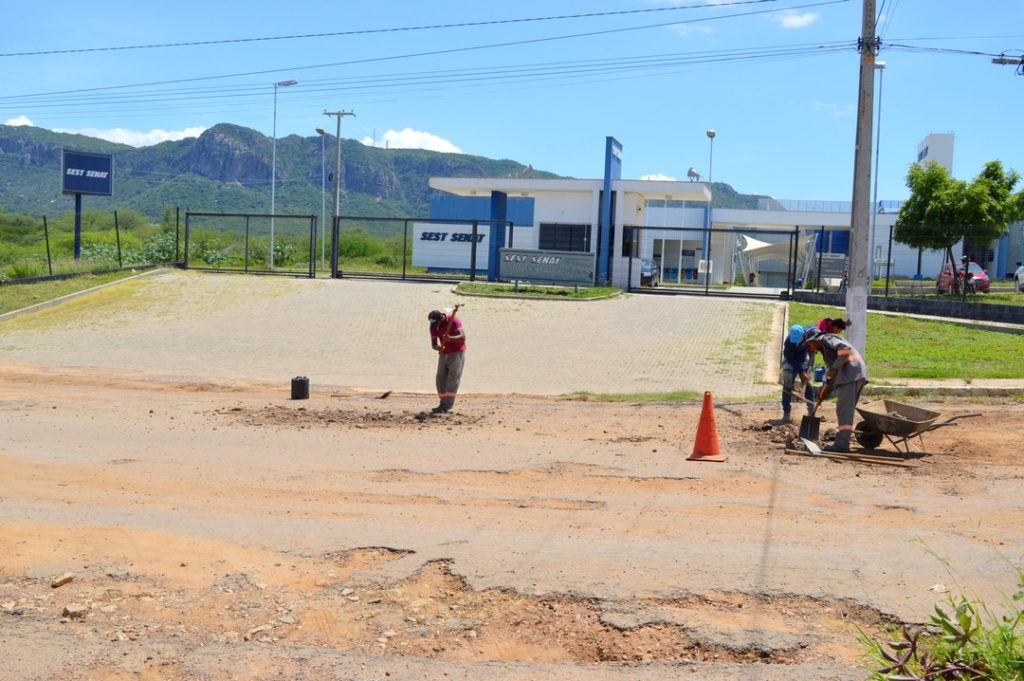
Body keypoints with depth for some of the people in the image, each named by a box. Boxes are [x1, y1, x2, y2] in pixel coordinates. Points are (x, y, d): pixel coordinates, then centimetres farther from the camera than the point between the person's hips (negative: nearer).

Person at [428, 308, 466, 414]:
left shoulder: (454, 320, -22)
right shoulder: (433, 326, -6)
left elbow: (463, 337, -31)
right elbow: (433, 343, -4)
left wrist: (450, 338, -49)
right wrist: (438, 347, -28)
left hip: (457, 352, -6)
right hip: (444, 353, 6)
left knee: (452, 378, -12)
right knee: (440, 379, 3)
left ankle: (447, 406, -16)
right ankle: (443, 405, 9)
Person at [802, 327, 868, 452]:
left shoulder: (826, 338, 2)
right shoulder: (825, 348, 30)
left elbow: (845, 348, -17)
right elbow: (830, 376, 32)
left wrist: (834, 368, -14)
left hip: (850, 373, -10)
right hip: (855, 375, 10)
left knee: (844, 409, -12)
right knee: (846, 410, 12)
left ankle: (842, 443, -15)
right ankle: (842, 441, 14)